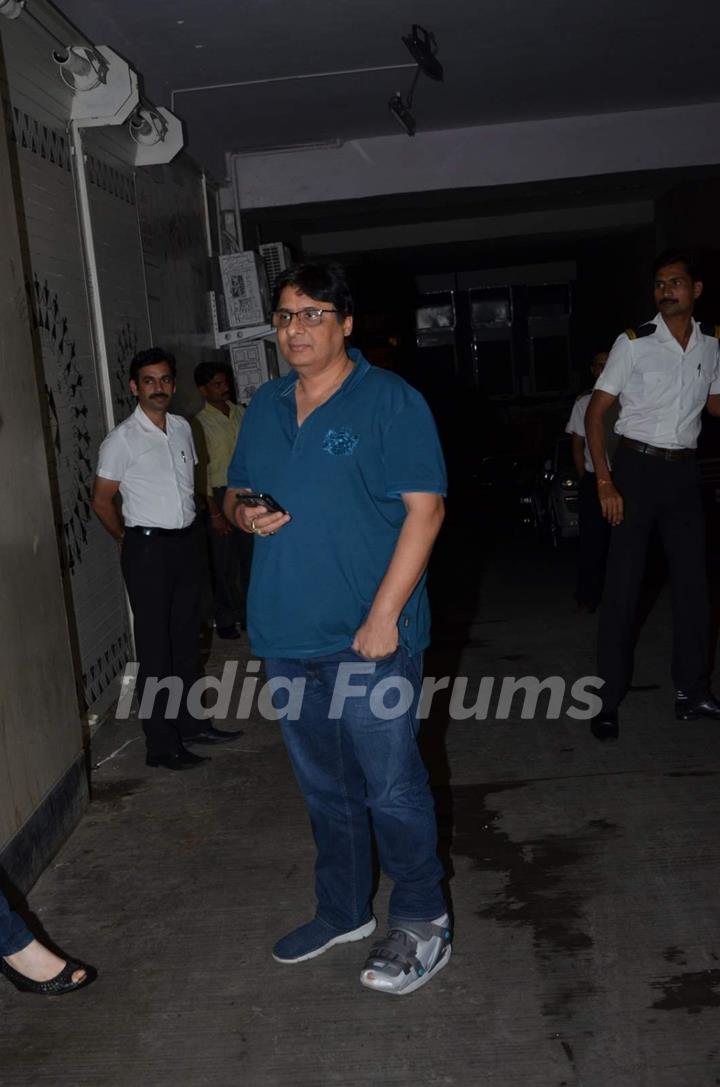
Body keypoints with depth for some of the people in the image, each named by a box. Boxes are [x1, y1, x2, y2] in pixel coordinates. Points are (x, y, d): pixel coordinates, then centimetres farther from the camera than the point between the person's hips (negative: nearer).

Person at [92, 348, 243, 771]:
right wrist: (131, 539, 6)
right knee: (155, 645, -2)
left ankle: (190, 723, 27)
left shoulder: (183, 428, 9)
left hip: (186, 542, 6)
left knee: (187, 638, 14)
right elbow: (102, 501, -4)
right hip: (148, 548, -6)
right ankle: (162, 744, 4)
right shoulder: (122, 439, -9)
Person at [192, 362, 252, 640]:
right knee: (224, 562, 2)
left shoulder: (240, 413, 7)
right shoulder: (200, 423, -9)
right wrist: (214, 512, -12)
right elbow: (200, 471, -10)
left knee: (249, 556, 10)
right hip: (219, 495, -5)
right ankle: (225, 619, 14)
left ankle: (246, 612, 24)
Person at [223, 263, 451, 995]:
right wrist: (243, 513, -4)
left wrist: (384, 616, -19)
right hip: (287, 636, 6)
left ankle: (421, 923, 23)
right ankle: (342, 912, 36)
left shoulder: (389, 401, -7)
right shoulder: (264, 407, 12)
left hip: (368, 635, -6)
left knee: (392, 787, 3)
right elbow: (235, 491, 21)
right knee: (325, 788, 18)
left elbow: (424, 509, -13)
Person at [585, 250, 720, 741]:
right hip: (637, 466, -4)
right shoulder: (633, 342, -8)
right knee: (624, 584, -2)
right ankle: (608, 699, 6)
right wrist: (604, 482, -16)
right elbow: (595, 413, -8)